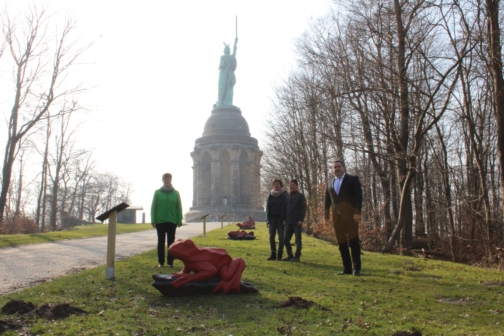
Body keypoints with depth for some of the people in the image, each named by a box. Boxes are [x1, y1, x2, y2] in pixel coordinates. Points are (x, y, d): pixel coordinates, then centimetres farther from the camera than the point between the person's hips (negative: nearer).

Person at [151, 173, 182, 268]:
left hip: (172, 222, 1)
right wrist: (153, 220, -6)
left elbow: (179, 208, 5)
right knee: (161, 242, 6)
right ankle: (160, 261, 13)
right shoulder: (157, 192, 2)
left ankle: (170, 261, 11)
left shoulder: (176, 193, 4)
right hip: (160, 221, 0)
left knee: (171, 242, 5)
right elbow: (153, 207, 1)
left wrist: (179, 221, -1)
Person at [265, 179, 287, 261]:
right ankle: (273, 254, 6)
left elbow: (285, 207, -7)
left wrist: (284, 219, -15)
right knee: (271, 236, -1)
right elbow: (267, 207, 10)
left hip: (280, 218, -3)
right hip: (272, 218, 3)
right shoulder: (270, 195, 10)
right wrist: (267, 219, 3)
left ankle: (279, 255, 5)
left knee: (281, 236, -2)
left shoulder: (284, 195, -1)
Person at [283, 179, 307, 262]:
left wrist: (301, 220, -14)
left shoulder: (300, 196, -1)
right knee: (285, 239, 4)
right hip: (288, 222, 6)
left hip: (297, 222, -6)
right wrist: (285, 219, 8)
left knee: (298, 240, -1)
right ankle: (290, 255, 16)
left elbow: (303, 209, -6)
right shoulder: (287, 196, 15)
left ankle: (297, 256, 6)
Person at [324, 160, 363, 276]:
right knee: (341, 243, 4)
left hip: (350, 215, -4)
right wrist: (326, 215, 10)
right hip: (337, 216, 4)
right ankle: (347, 268, 9)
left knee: (353, 240, -7)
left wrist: (357, 212, -13)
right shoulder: (330, 182, 18)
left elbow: (358, 197, -3)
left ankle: (357, 268, -1)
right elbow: (327, 200, 17)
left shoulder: (353, 179, 5)